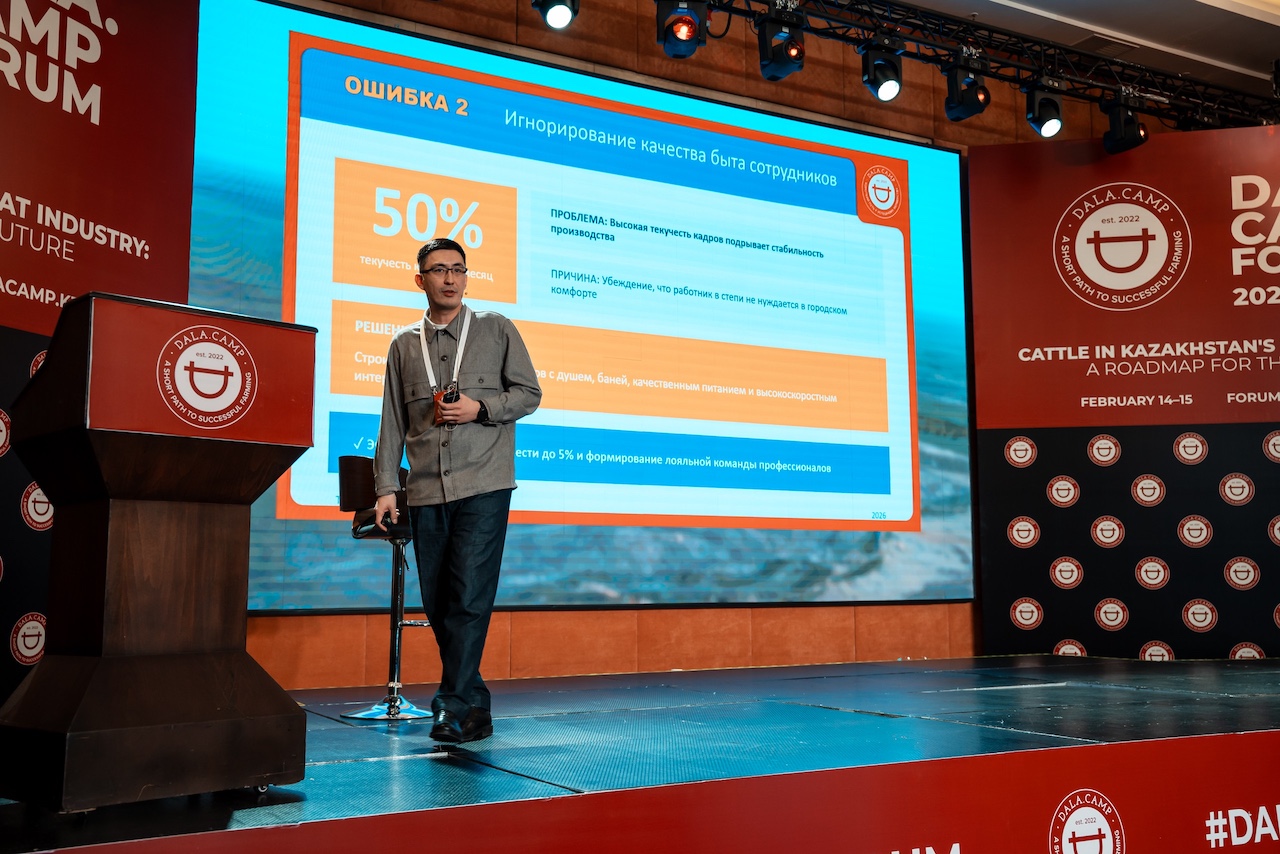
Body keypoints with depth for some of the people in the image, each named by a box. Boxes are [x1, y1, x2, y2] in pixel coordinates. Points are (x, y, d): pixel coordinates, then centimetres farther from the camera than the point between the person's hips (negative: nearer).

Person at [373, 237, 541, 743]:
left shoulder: (496, 329, 7)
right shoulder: (404, 344, 14)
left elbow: (528, 393, 6)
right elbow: (392, 421, 12)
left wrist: (479, 408, -10)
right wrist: (386, 486, 5)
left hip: (483, 487, -3)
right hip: (426, 492, 4)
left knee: (469, 599, -11)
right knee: (437, 603, 6)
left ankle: (455, 707, -5)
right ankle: (474, 708, 17)